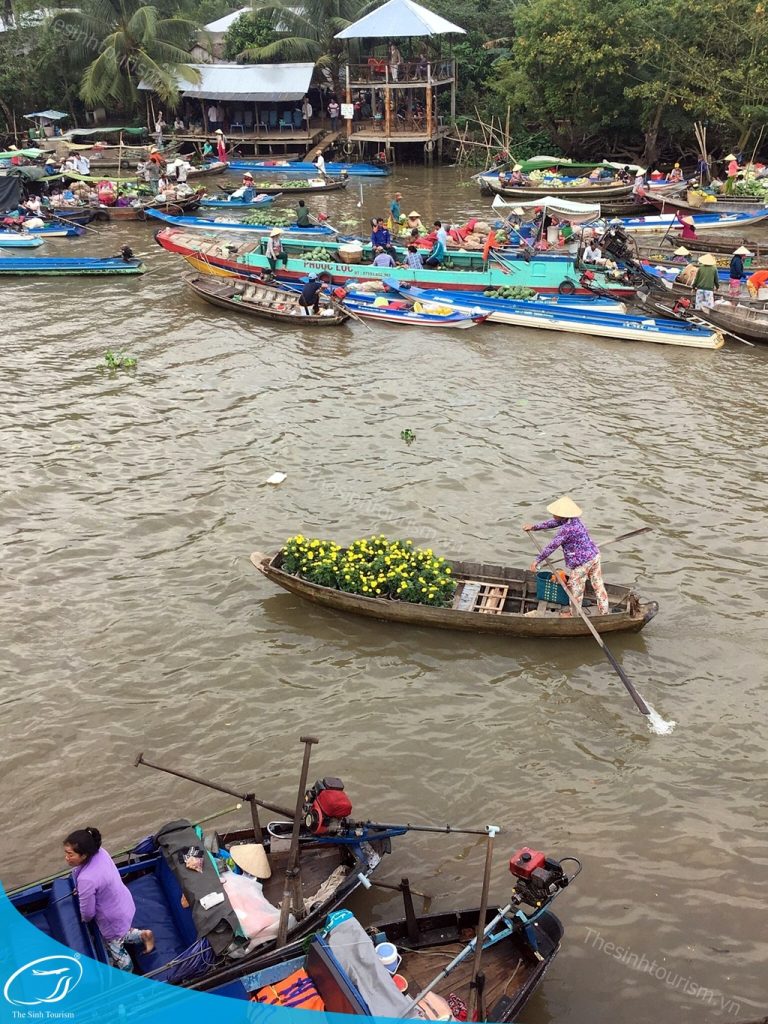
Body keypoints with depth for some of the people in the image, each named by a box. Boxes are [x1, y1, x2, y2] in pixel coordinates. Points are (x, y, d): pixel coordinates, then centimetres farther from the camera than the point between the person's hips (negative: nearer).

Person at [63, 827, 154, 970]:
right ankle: (142, 935, 35)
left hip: (114, 919, -7)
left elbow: (87, 912, -23)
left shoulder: (86, 879, -40)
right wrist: (82, 890, 10)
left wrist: (85, 920, -1)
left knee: (115, 951, 21)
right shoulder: (100, 852, -18)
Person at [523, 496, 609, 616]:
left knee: (575, 587, 12)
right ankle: (604, 610, 27)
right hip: (595, 555, 8)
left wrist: (537, 560, -11)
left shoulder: (566, 529, -27)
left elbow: (551, 546, -20)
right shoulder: (574, 519, 0)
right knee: (598, 584, 17)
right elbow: (553, 523, 13)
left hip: (582, 562, -8)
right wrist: (534, 526, 16)